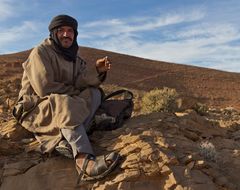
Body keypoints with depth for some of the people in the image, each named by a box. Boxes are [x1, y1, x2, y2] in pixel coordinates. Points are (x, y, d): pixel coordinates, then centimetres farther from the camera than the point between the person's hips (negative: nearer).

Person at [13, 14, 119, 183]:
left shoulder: (74, 57, 10)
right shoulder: (40, 53, -10)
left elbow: (81, 81, -6)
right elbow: (44, 88, -21)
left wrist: (97, 70, -25)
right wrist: (75, 92, -12)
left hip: (64, 109, 7)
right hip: (36, 109, -6)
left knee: (94, 93, -12)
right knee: (65, 104, -36)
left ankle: (67, 141, -29)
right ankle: (84, 160, -52)